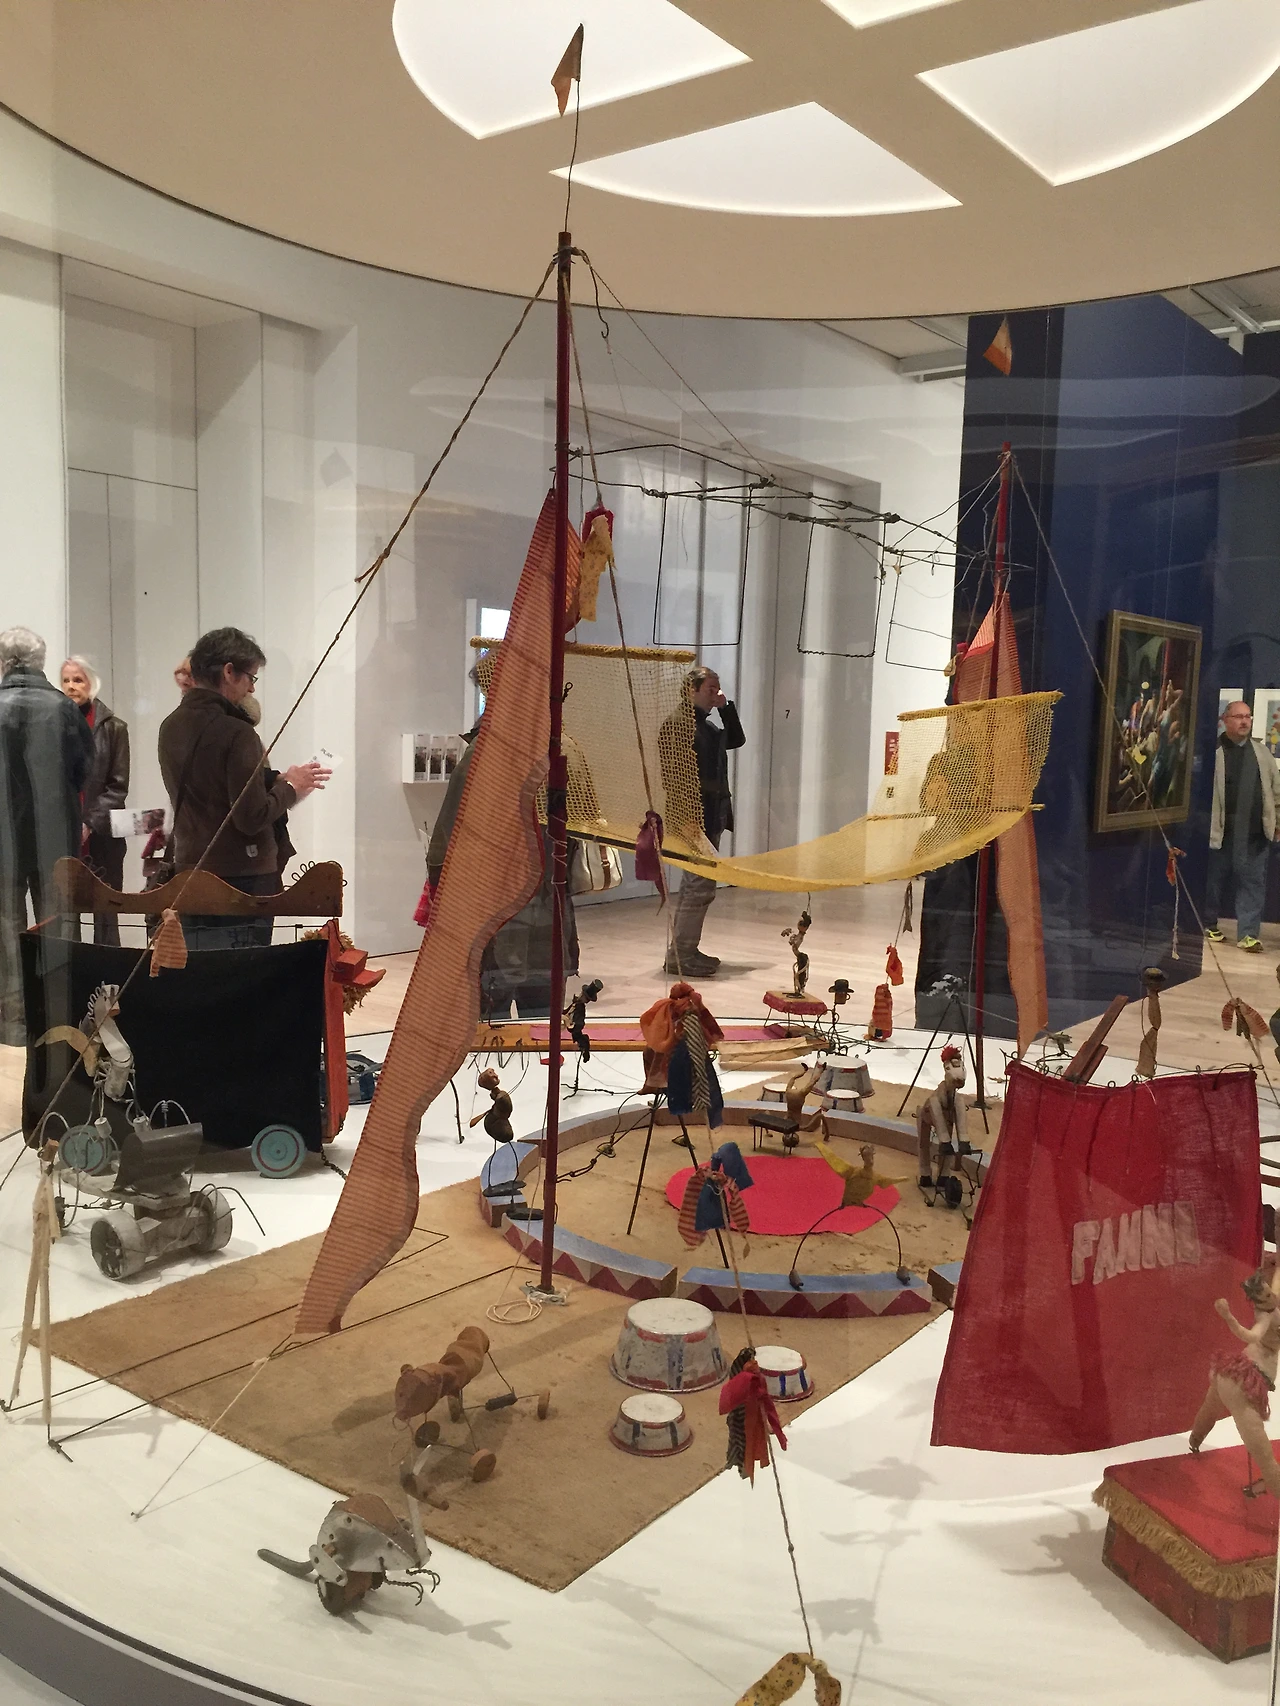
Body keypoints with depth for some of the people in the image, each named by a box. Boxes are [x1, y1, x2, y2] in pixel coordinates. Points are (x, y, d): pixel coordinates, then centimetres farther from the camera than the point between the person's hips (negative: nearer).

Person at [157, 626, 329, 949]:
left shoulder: (171, 726, 7)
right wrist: (289, 787, -3)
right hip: (241, 880, -8)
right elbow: (252, 817, -19)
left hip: (190, 871, 8)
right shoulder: (236, 733, -17)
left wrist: (275, 780, 13)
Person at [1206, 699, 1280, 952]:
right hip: (1221, 830, -4)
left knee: (1253, 882, 1)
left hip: (1255, 832, 4)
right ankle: (1208, 925, 25)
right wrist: (1205, 823, -11)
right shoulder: (1214, 751, -6)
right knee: (1214, 880, 8)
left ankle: (1248, 934, 4)